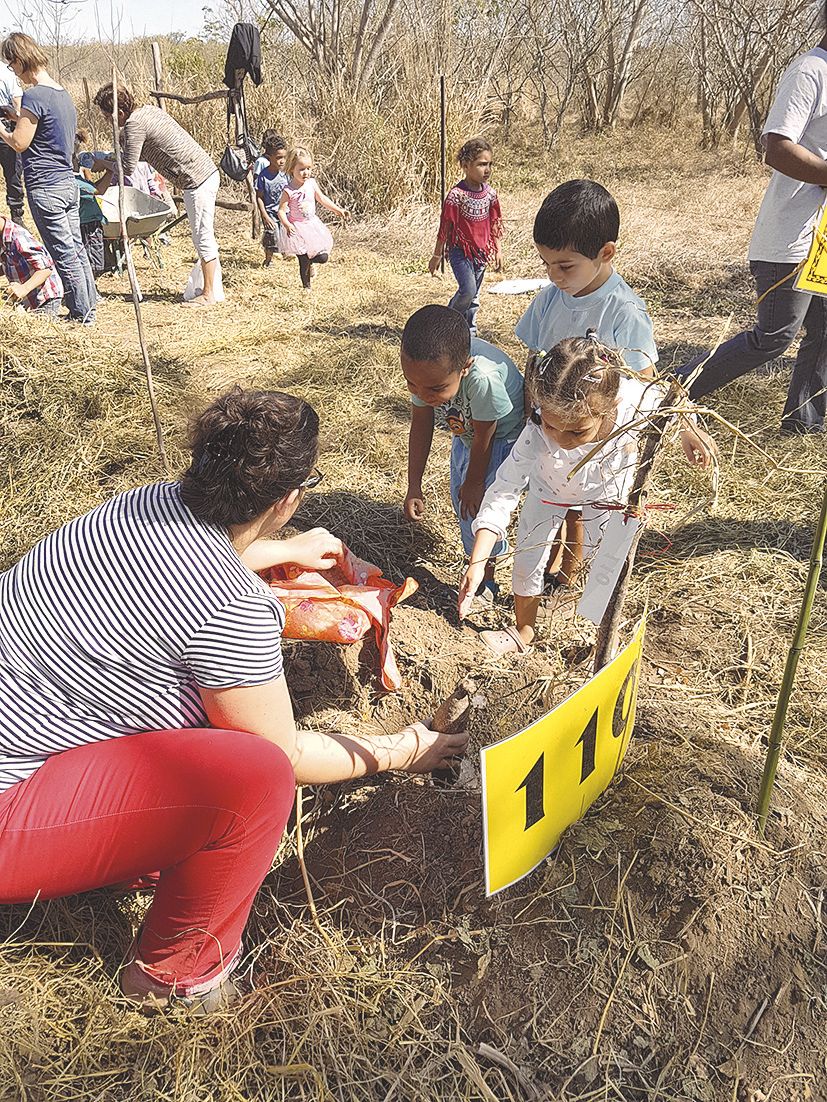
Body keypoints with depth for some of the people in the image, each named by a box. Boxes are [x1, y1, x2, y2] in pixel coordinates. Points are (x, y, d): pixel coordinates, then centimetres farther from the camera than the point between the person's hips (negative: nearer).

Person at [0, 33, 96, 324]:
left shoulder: (34, 95, -15)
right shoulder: (63, 93, 11)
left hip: (45, 188, -8)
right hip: (68, 182, 8)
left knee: (63, 254, -2)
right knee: (76, 248, 12)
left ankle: (82, 314, 5)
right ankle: (89, 306, 18)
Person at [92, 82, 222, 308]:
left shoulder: (134, 124, -15)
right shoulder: (148, 109, 13)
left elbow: (128, 168, -13)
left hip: (197, 181, -10)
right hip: (207, 172, 10)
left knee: (203, 238, -5)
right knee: (204, 236, 13)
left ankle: (209, 294, 0)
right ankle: (214, 287, 19)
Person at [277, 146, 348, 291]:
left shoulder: (311, 183, -4)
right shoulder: (288, 190, -18)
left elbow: (322, 198, 10)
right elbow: (281, 210, -18)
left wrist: (338, 210, 7)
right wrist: (287, 225, -35)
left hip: (312, 223, 5)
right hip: (297, 228, -5)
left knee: (323, 257, -1)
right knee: (304, 262, -2)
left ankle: (310, 262, 34)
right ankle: (306, 286, 19)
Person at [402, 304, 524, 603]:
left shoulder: (483, 378, -46)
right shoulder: (427, 370, -28)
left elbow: (484, 439, -28)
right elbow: (420, 427, -14)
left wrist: (474, 483, -12)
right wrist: (413, 487, -11)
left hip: (503, 437, -6)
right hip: (466, 433, 6)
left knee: (477, 505, -11)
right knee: (460, 498, 16)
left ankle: (485, 579, 12)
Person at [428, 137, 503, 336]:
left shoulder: (490, 193, 3)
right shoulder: (456, 195, -15)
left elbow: (495, 224, 13)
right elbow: (445, 227, -10)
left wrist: (498, 250, 13)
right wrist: (437, 255, -6)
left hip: (481, 252, 6)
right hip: (460, 250, -6)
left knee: (473, 296, 12)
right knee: (468, 290, -18)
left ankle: (470, 333, 25)